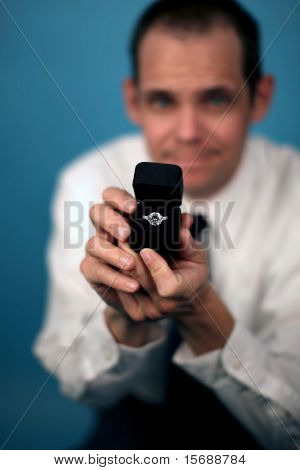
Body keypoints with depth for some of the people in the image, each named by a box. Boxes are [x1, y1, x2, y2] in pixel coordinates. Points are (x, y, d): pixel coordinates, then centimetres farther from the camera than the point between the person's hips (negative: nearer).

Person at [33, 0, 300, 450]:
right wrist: (123, 315, -33)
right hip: (139, 418, 1)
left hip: (255, 441, 0)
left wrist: (202, 313, -34)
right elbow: (84, 386, -12)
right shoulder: (87, 182, -13)